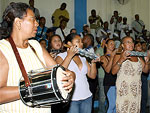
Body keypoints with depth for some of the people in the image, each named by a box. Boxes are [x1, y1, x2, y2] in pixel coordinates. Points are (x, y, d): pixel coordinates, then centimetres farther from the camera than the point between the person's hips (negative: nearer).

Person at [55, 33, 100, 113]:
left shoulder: (83, 58, 14)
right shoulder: (61, 56, -2)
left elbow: (92, 76, 12)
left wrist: (93, 62, -4)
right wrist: (69, 56, -18)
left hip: (87, 97, 5)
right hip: (71, 98, -5)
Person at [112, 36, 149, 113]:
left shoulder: (137, 56, 13)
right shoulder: (119, 55, -2)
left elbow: (145, 70, 12)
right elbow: (113, 72, -13)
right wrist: (121, 60, -25)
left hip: (136, 89, 5)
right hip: (124, 89, -4)